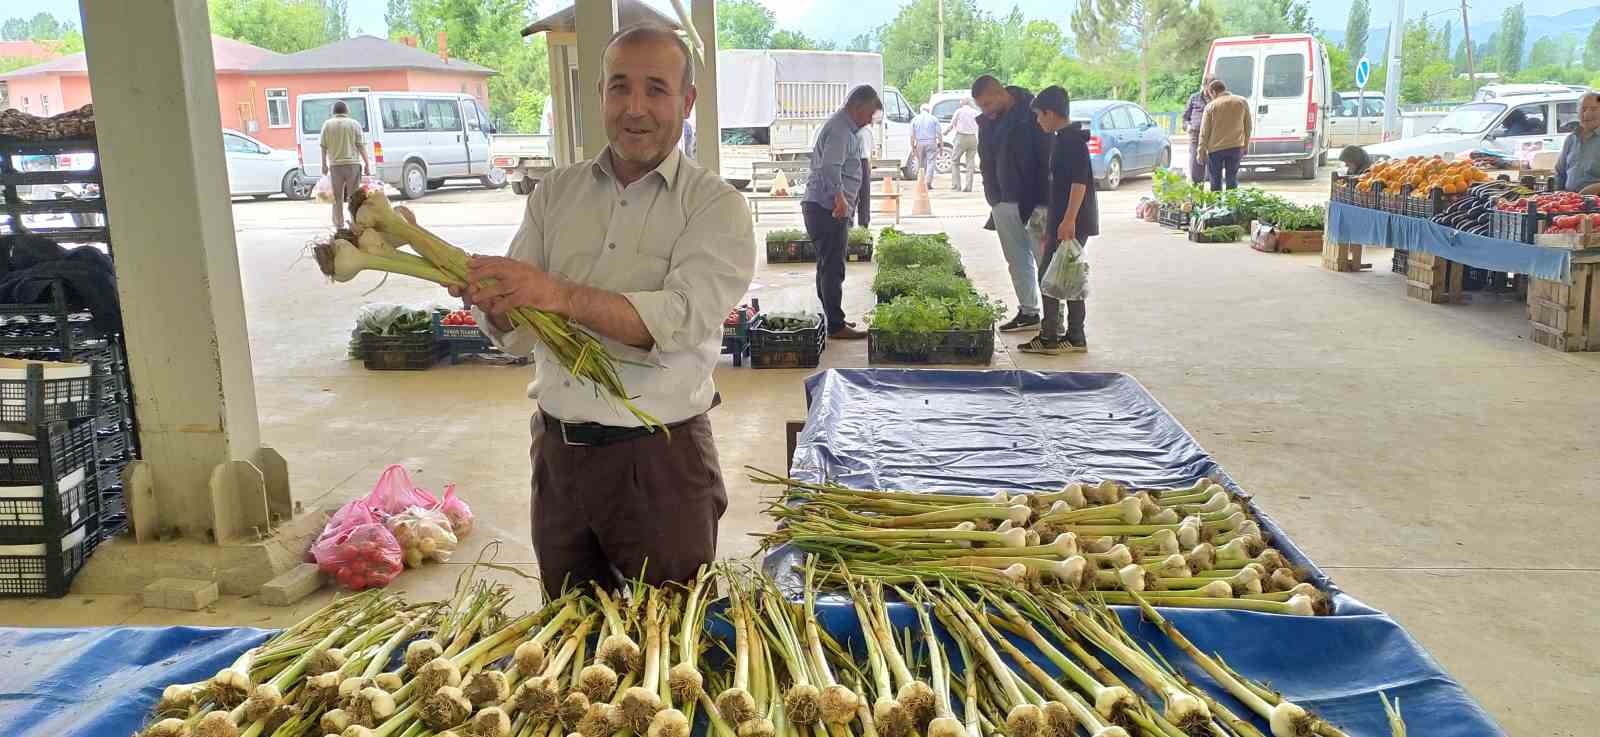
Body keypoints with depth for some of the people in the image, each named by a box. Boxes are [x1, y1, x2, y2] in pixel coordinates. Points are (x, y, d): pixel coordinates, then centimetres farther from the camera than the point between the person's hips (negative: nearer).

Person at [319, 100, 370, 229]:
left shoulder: (327, 124, 4)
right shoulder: (354, 124, 0)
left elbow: (324, 146, 4)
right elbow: (361, 145, -4)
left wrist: (324, 163, 14)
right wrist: (367, 163, 0)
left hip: (335, 165, 1)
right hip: (353, 164, -1)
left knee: (337, 197, 9)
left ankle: (339, 226, 9)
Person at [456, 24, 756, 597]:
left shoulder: (716, 206, -7)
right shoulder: (556, 194, 6)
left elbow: (682, 319, -22)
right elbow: (516, 333, 3)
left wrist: (561, 296, -33)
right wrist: (491, 300, -20)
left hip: (661, 460, -4)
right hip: (557, 451, 4)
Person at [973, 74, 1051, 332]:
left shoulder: (1031, 115, -13)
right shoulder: (987, 122, 9)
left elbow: (1047, 158, -15)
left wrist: (1043, 201, -19)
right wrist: (992, 197, 12)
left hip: (1033, 201, -7)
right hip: (1004, 202, 7)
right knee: (1017, 259, 12)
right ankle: (1028, 311, 21)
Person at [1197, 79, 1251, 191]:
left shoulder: (1211, 106, -4)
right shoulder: (1242, 102, 4)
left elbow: (1204, 132, -3)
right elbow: (1248, 127, 8)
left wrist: (1201, 151, 3)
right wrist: (1245, 147, 16)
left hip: (1215, 149, -2)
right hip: (1235, 147, 2)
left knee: (1215, 183, 8)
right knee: (1232, 182, 7)